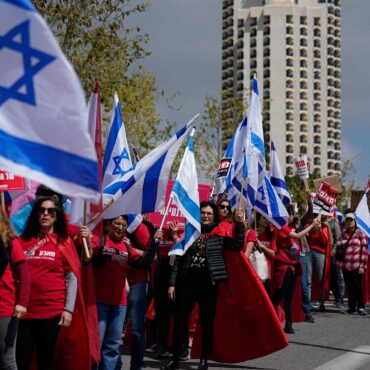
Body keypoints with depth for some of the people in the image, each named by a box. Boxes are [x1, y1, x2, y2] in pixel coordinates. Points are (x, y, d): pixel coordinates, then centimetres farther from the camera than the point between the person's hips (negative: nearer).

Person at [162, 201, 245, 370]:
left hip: (208, 282, -2)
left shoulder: (220, 234, 3)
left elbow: (238, 245, -8)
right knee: (180, 319, 2)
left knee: (207, 321, 5)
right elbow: (178, 259, 7)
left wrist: (239, 223, -13)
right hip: (187, 281, 2)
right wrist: (172, 283, 3)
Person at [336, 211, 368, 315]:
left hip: (356, 266, -5)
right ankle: (351, 307, 15)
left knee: (357, 286, -4)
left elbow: (364, 250, -5)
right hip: (345, 265, 5)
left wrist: (362, 266, -10)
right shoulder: (344, 234, 15)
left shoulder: (360, 233, -1)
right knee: (349, 287, 8)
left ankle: (361, 307, 4)